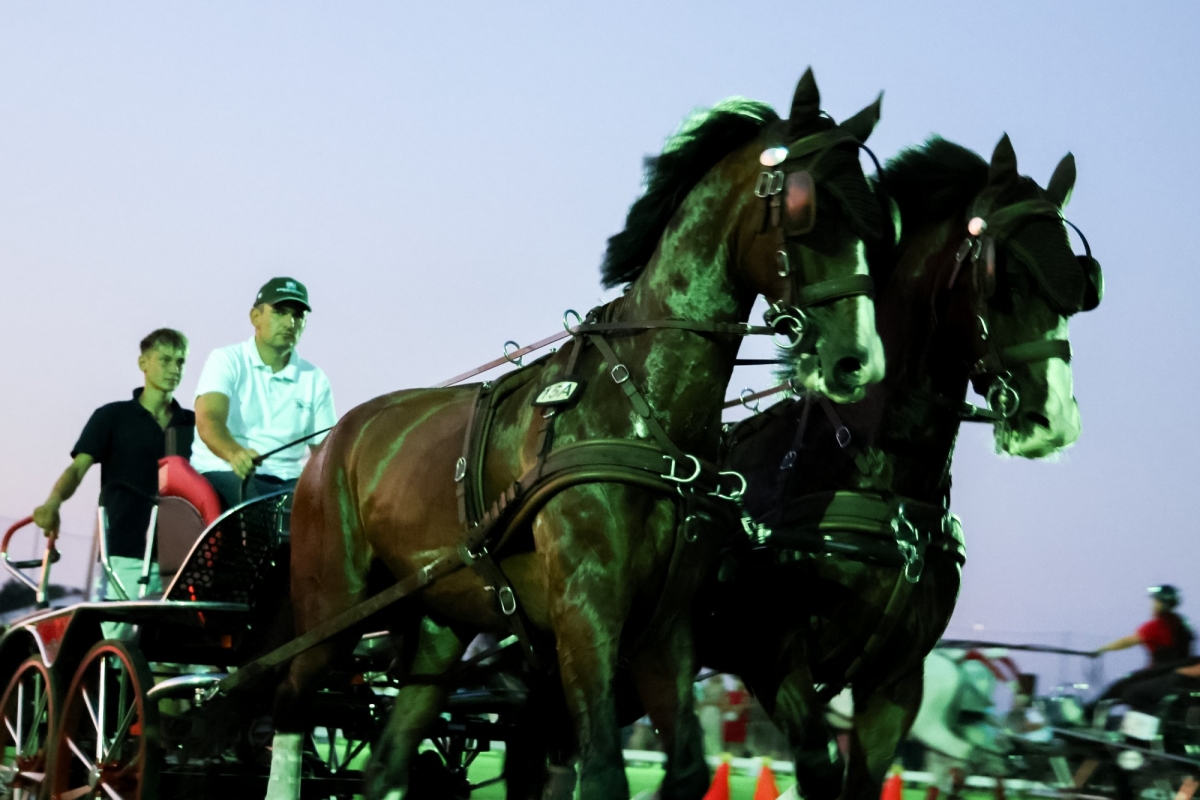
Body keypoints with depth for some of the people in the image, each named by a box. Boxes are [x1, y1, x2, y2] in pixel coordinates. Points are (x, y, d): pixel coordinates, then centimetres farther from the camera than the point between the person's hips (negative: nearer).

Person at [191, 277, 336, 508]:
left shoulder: (315, 380, 13)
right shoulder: (226, 361, 2)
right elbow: (208, 420, -16)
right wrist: (234, 453, -40)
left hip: (289, 481, 4)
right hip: (224, 474, -4)